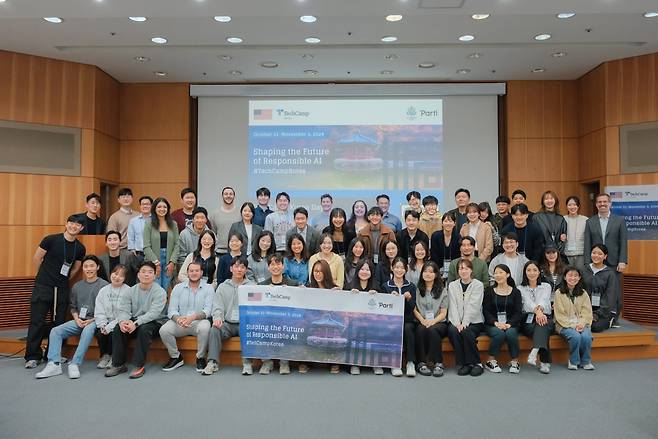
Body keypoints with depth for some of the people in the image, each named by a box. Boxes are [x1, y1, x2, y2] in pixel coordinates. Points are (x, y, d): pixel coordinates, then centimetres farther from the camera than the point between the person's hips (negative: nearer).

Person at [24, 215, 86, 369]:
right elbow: (36, 258, 1)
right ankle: (32, 356, 11)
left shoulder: (80, 248, 3)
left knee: (59, 323, 6)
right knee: (37, 322, -1)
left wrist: (63, 280, 15)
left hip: (62, 290, 4)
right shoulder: (51, 240, -8)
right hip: (43, 287, -3)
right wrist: (44, 276, 10)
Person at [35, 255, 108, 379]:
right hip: (79, 321, 6)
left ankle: (75, 364, -32)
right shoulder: (77, 286, 16)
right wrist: (77, 319, -2)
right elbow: (73, 307, 19)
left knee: (88, 330, -36)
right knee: (55, 331, -15)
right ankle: (54, 364, -20)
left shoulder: (104, 285, -3)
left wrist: (91, 320, -14)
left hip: (95, 320, -6)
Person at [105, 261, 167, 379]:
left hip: (155, 323, -5)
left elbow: (153, 313, -22)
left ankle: (139, 366, -25)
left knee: (144, 329, -34)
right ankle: (118, 365, -8)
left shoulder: (160, 292, -11)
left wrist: (136, 323, -34)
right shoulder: (131, 291, 7)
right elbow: (123, 310, -3)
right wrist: (123, 321, -26)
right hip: (134, 321, 5)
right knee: (118, 328, -19)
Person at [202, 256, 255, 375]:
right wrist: (217, 318, -15)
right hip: (228, 323, 2)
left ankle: (247, 363, -30)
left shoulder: (252, 287, 11)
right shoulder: (222, 287, 16)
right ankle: (213, 362, -25)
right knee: (215, 329, -28)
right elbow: (217, 307, 7)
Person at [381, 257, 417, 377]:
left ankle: (410, 363, -25)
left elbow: (412, 308, 4)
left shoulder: (411, 286, 12)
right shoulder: (385, 286, 9)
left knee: (407, 329, -31)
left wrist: (409, 298, -15)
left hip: (407, 319, 1)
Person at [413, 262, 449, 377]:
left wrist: (432, 321, -15)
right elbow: (414, 309, 5)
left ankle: (438, 363, -28)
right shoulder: (417, 290, 13)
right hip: (421, 322, 1)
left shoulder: (442, 291, 12)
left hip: (439, 323, 0)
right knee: (421, 329, -34)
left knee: (432, 329, -34)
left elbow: (443, 313, 4)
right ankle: (422, 363, -29)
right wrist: (422, 320, -15)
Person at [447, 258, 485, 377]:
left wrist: (464, 323, -20)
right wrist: (457, 323, -15)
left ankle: (476, 363, -12)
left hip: (474, 321, -2)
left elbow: (473, 306, -9)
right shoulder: (452, 285, 12)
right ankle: (462, 364, -15)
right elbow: (453, 306, 1)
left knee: (466, 332, -31)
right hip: (456, 321, 2)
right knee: (453, 331, -29)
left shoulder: (478, 285, 3)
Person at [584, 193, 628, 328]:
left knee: (615, 291, 0)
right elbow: (587, 244, 5)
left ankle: (614, 318, 10)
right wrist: (587, 263, -1)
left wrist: (622, 261, -7)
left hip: (614, 262, 0)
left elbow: (624, 242, 1)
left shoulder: (619, 220, 6)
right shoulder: (590, 222, 8)